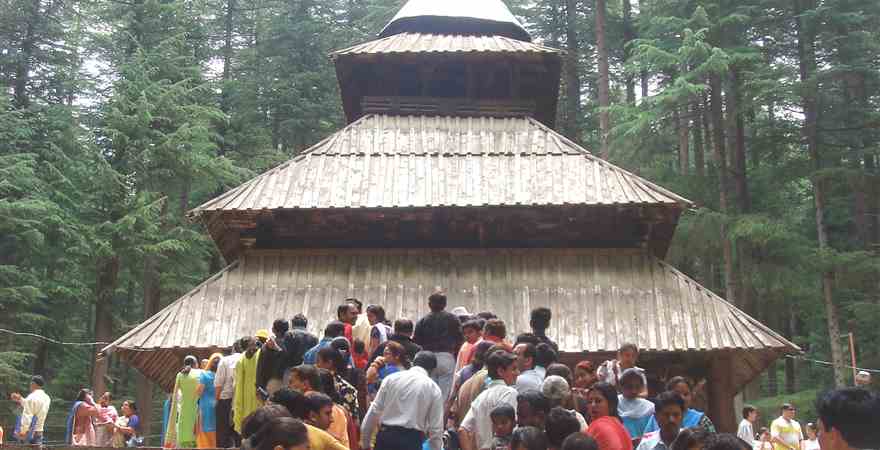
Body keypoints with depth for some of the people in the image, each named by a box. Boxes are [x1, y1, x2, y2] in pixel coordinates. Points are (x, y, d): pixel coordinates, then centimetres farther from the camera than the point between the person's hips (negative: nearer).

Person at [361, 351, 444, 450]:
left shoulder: (392, 378, 6)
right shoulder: (434, 389, 3)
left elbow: (374, 411, 4)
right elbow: (436, 428, 1)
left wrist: (365, 442, 12)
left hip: (386, 436, 2)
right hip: (412, 441, -1)